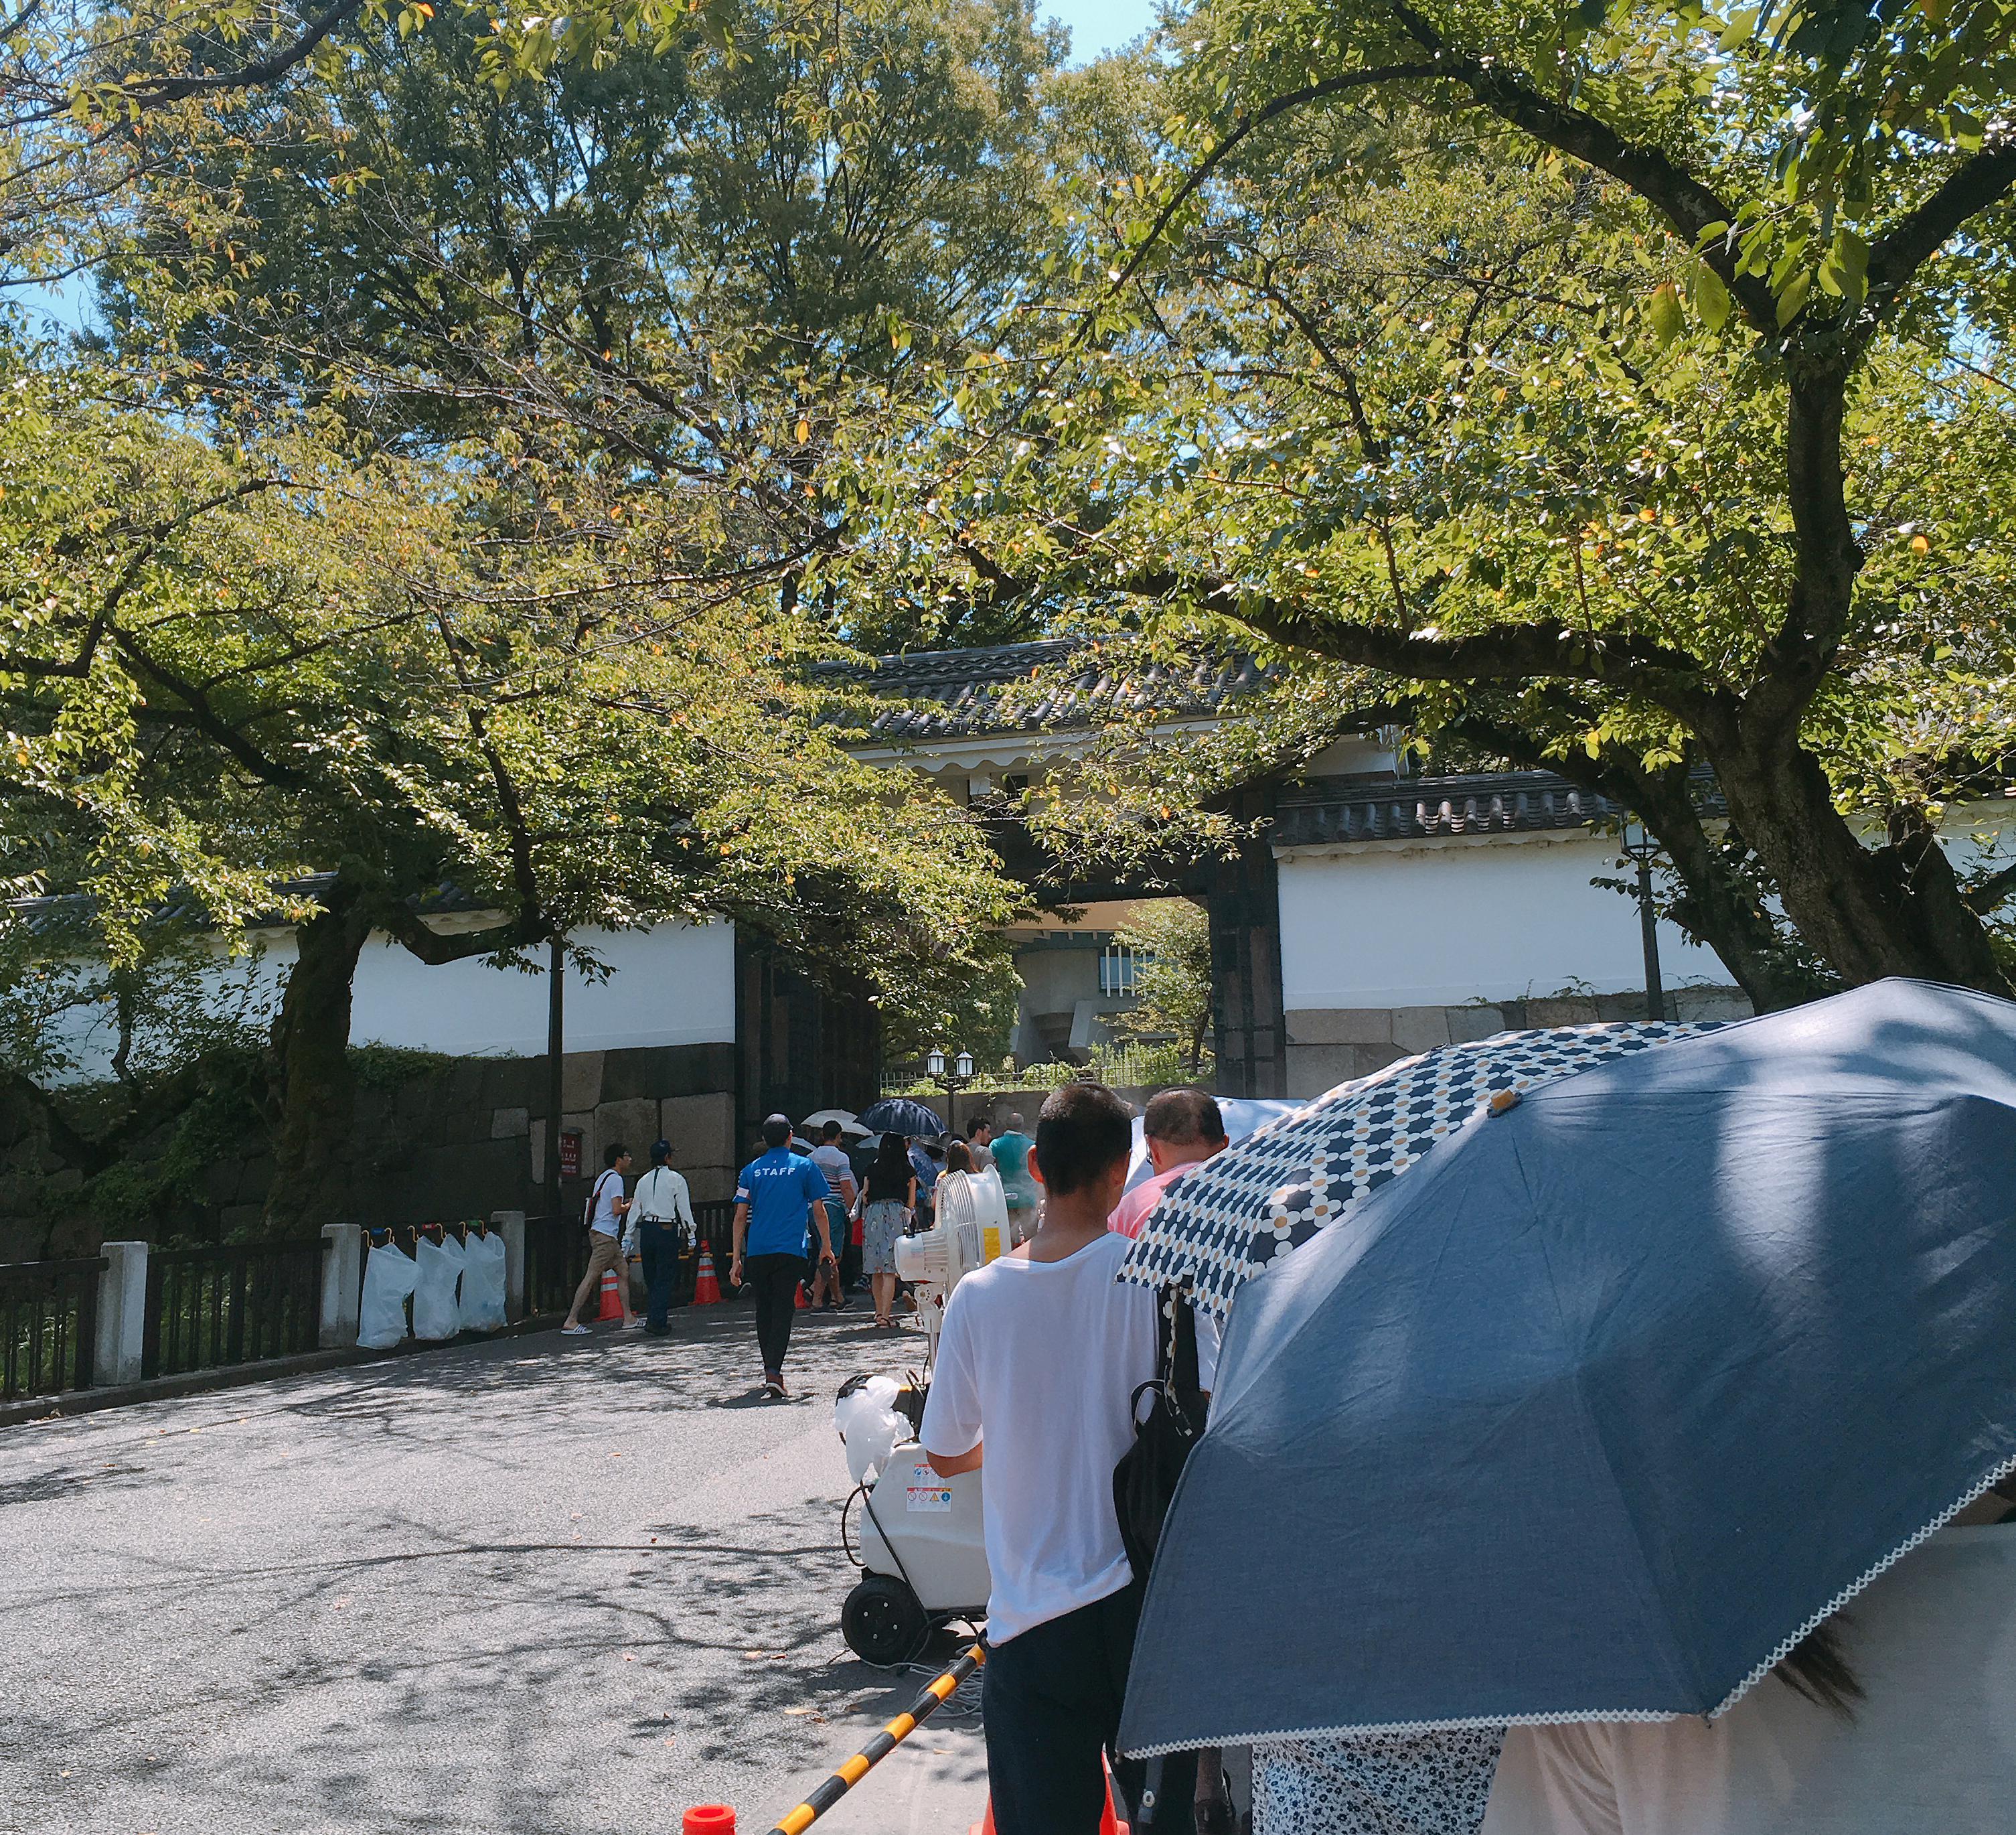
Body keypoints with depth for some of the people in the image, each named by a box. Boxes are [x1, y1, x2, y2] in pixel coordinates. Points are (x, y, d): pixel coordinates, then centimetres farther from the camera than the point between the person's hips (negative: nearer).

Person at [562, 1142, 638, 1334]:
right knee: (591, 1277, -9)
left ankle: (628, 1319, 15)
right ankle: (571, 1321, -7)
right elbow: (617, 1210, -19)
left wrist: (623, 1203, 19)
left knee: (624, 1272, 12)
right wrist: (629, 1205, 0)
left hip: (598, 1231, 10)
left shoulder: (603, 1177, 18)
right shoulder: (615, 1179, -12)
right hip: (605, 1235, -10)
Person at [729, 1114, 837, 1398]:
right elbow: (819, 1211, 7)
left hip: (756, 1251, 3)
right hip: (790, 1250, -3)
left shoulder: (751, 1170, 10)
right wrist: (826, 1247, 19)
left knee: (764, 1309, 15)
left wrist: (736, 1259, 10)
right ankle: (774, 1372, -18)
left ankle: (770, 1369, 25)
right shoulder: (804, 1166, 5)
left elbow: (740, 1217, 7)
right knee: (782, 1309, -5)